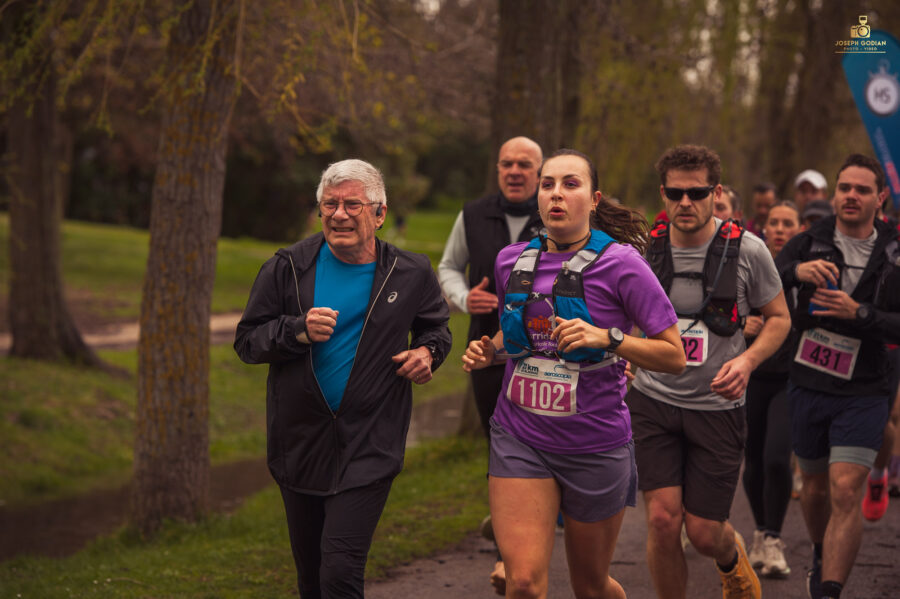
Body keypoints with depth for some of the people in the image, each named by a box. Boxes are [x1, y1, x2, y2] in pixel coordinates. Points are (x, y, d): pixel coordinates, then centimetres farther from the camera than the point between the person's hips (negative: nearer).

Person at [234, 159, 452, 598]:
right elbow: (247, 339, 0)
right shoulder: (289, 268, -1)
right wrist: (298, 331, -17)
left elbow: (436, 325, 20)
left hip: (369, 449, -2)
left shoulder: (410, 274, 0)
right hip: (300, 443, 3)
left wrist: (427, 351, -3)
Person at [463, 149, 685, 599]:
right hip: (520, 440, 2)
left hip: (596, 444, -2)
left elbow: (674, 357, -9)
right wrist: (489, 351, 2)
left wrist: (608, 338, -23)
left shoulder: (619, 263, -9)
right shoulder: (512, 261, 4)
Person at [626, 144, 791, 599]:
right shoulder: (644, 248, -3)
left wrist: (747, 360, -13)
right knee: (663, 520, -11)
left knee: (704, 533, 2)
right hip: (652, 401, 1)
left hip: (716, 406, -1)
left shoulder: (746, 250, -8)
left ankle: (732, 558, 40)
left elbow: (779, 317, 5)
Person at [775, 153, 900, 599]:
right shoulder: (809, 244, 0)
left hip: (862, 394, -2)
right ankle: (821, 558, 44)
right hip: (809, 386, 2)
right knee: (815, 485, 17)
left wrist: (859, 314, -22)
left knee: (846, 492, -14)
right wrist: (796, 271, -31)